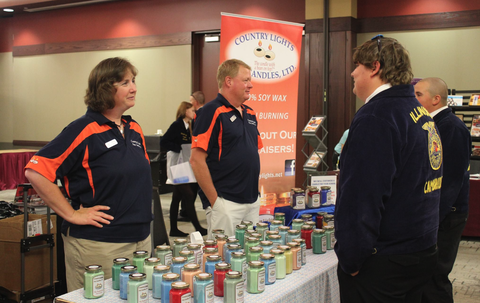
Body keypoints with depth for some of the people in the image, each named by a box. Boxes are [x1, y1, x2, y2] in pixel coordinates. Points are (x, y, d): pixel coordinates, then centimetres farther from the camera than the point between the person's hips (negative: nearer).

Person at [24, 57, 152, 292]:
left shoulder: (135, 129, 9)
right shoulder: (84, 131, -13)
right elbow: (36, 172, -19)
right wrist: (72, 214, -17)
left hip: (140, 240, 7)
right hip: (98, 245, -7)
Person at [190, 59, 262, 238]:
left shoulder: (249, 113, 14)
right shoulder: (212, 112, -11)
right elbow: (197, 160, -16)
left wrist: (256, 191, 14)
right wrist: (214, 201, -15)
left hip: (253, 202, 8)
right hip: (226, 204, -8)